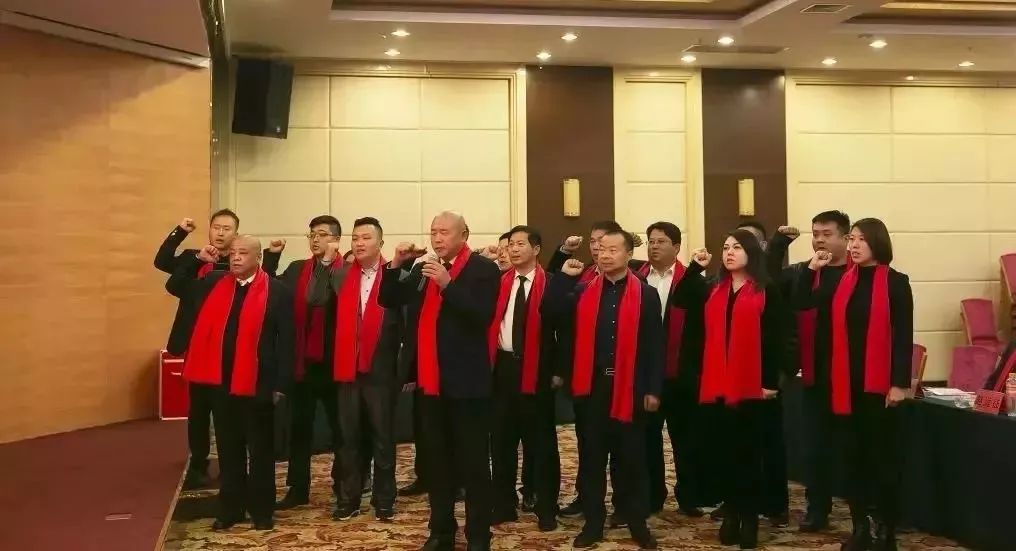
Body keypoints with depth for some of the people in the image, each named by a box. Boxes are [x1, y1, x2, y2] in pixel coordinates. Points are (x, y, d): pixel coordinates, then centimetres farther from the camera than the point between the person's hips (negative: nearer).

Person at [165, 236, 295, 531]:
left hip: (257, 384, -4)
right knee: (228, 448, 14)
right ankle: (230, 508, 25)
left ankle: (261, 510, 20)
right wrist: (197, 260, -1)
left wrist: (281, 384, -12)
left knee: (260, 450, 8)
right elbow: (174, 286, 13)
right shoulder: (213, 283, 8)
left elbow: (287, 340, -8)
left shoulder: (277, 292, -7)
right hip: (221, 381, 5)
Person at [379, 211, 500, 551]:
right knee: (436, 459, 14)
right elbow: (388, 301, 13)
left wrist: (448, 284, -25)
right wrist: (397, 264, -1)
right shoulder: (422, 269, 12)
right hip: (430, 379, 6)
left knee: (473, 461, 1)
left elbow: (482, 317, -18)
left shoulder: (483, 270, -7)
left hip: (466, 380, -6)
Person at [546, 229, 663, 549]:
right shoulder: (582, 291, 7)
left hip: (630, 388, -2)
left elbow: (655, 344, -2)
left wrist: (653, 389, -7)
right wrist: (564, 276, -10)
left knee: (631, 458, 7)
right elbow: (550, 311, -5)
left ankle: (637, 522, 19)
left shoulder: (646, 294, 0)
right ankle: (593, 522, 19)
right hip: (592, 385, 2)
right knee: (592, 457, 8)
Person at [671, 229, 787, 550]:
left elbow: (776, 338, -7)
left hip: (752, 385, -5)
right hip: (718, 384, 5)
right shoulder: (712, 290, 15)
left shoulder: (766, 292, -3)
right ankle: (731, 514, 19)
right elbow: (680, 300, 4)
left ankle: (749, 517, 12)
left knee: (749, 451, 3)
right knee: (726, 451, 10)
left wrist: (771, 381, -12)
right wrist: (695, 268, -4)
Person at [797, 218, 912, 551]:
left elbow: (904, 335, -8)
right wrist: (812, 269, -4)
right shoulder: (842, 281, 8)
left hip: (879, 383, -5)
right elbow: (800, 302, 6)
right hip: (846, 382, 5)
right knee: (853, 454, 10)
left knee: (882, 455, 4)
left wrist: (899, 382, -13)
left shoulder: (896, 283, -5)